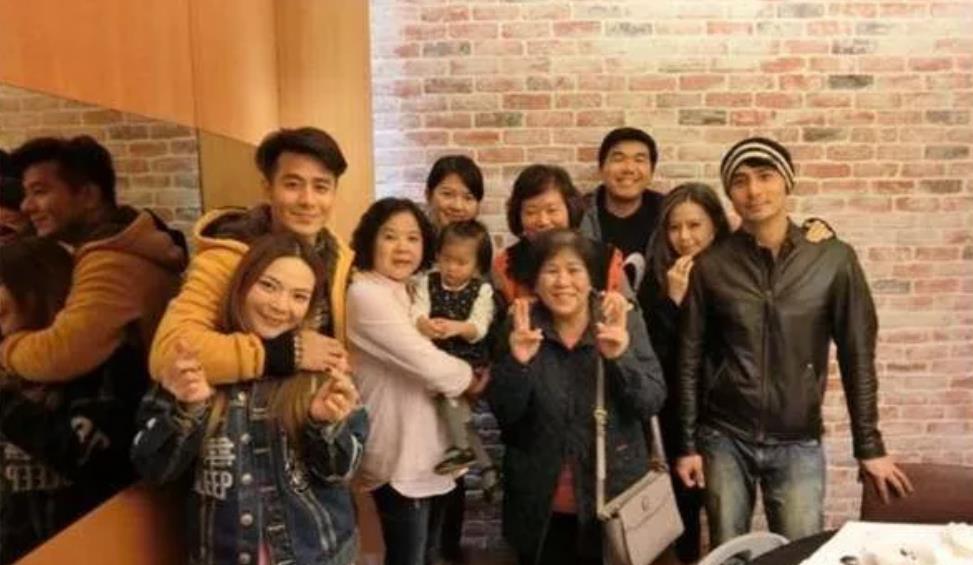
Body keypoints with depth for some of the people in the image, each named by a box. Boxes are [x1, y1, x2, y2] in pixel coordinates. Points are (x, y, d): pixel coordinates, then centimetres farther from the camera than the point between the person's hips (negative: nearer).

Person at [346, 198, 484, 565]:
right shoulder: (367, 295, -20)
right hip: (400, 460, -9)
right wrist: (473, 381, -8)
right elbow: (427, 363, -25)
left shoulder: (407, 293, 12)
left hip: (422, 452, 9)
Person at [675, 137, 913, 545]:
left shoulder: (834, 259, -6)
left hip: (798, 443, 0)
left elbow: (857, 356, 0)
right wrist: (688, 445, -1)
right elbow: (690, 360, -1)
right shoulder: (710, 266, -5)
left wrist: (870, 447, 2)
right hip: (723, 439, 0)